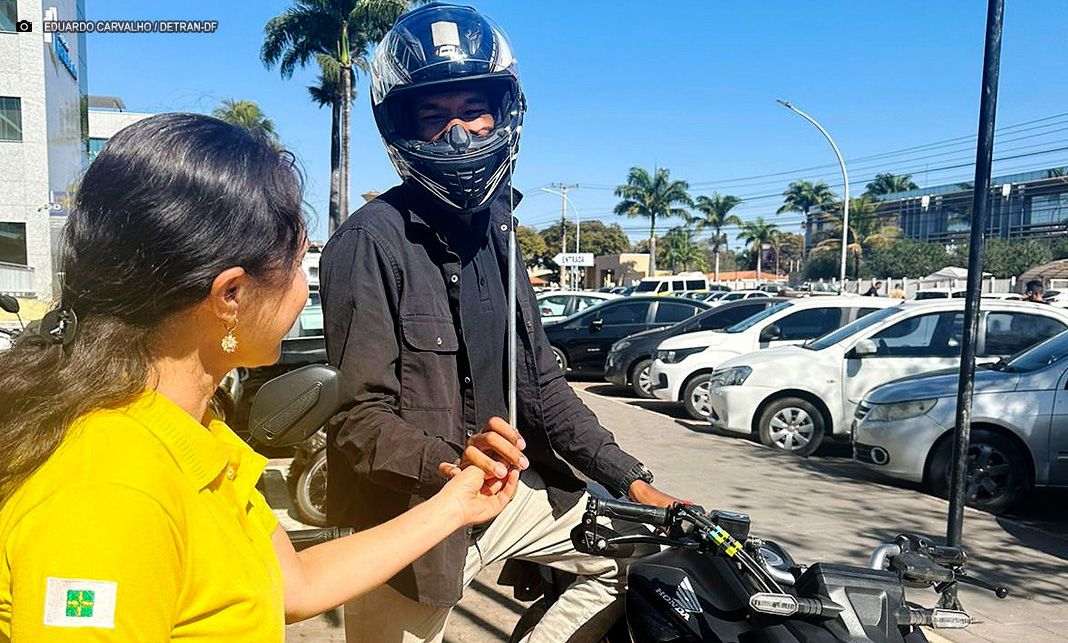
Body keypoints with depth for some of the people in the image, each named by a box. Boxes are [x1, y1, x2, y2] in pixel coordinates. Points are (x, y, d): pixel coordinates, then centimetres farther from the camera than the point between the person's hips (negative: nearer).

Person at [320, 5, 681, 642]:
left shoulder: (493, 230, 8)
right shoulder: (372, 241, -16)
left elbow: (540, 381, 10)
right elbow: (360, 415, -21)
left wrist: (629, 477, 6)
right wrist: (454, 461, -39)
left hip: (509, 493, 7)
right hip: (408, 518, -7)